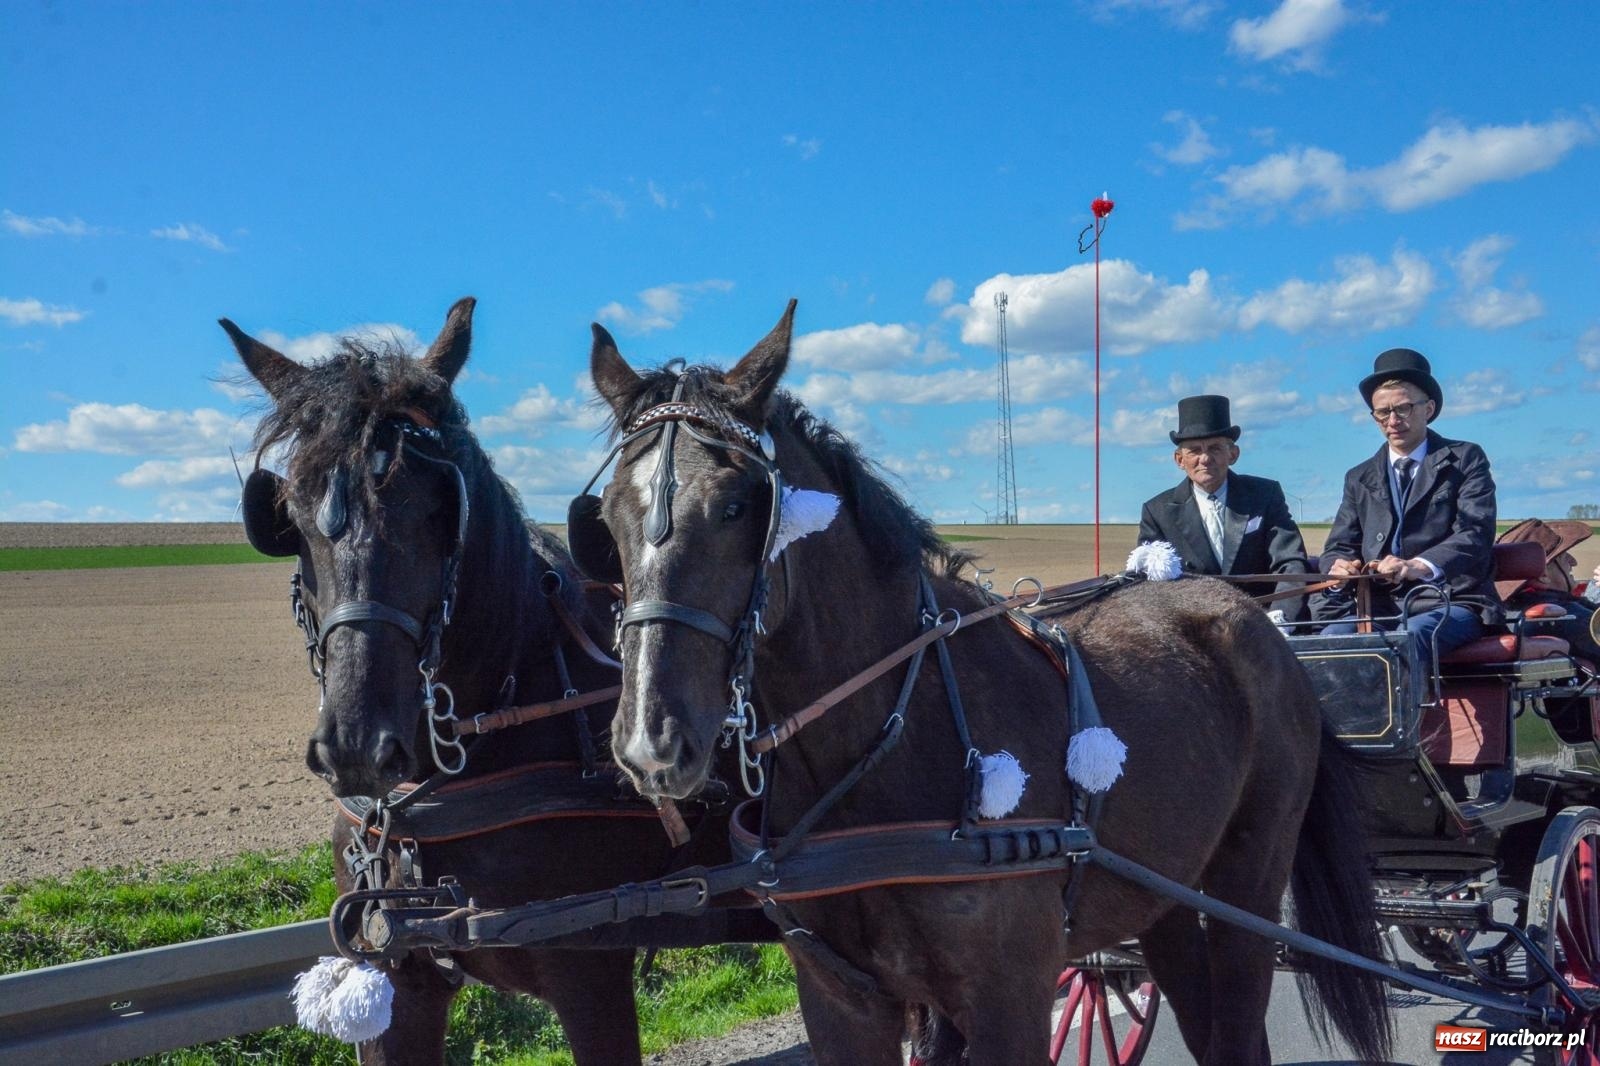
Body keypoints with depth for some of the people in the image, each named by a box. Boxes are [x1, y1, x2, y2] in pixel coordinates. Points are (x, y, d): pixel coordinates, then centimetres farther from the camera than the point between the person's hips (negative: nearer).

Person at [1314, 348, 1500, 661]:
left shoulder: (1465, 460, 9)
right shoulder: (1359, 479, 21)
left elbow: (1475, 534, -6)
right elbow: (1339, 546, 14)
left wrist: (1419, 566, -28)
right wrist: (1339, 566, -14)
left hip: (1451, 603, -3)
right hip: (1381, 608, 3)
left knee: (1408, 638, -37)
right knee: (1332, 637, -30)